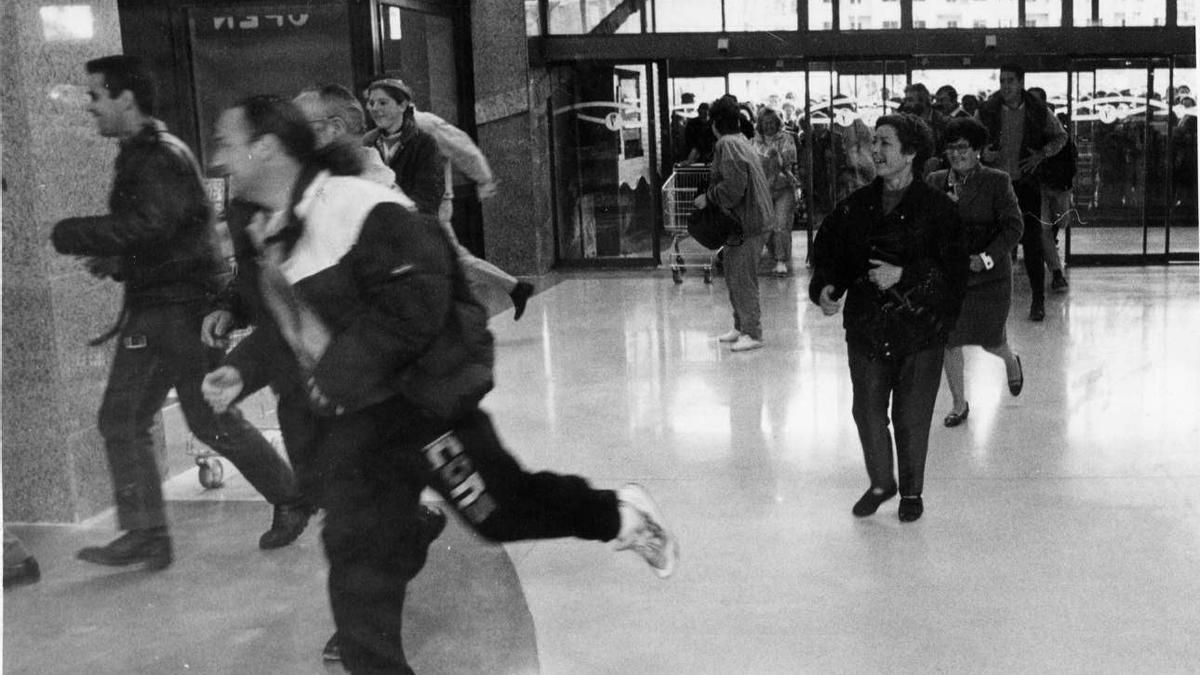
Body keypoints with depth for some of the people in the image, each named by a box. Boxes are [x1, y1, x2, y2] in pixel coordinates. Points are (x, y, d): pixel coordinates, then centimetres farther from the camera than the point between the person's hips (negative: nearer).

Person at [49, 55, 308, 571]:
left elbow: (147, 226, -29)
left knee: (213, 421, -3)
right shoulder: (136, 155, 15)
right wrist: (117, 261, 7)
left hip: (183, 305, -10)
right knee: (121, 420, 9)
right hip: (150, 308, 10)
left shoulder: (162, 157, -16)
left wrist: (65, 235, -21)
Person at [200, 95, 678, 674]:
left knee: (502, 510, 5)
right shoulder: (265, 233, 7)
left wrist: (336, 375, -24)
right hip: (350, 421, 8)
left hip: (421, 402, -7)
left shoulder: (361, 208, -22)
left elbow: (413, 305, -27)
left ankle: (620, 515, 30)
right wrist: (241, 370, 0)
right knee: (357, 556, 8)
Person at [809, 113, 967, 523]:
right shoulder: (855, 207, 4)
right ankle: (880, 483, 32)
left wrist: (904, 275, -21)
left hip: (920, 330, -3)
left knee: (912, 416, 7)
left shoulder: (936, 208, -7)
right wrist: (825, 288, -10)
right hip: (866, 327, 3)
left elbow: (952, 270, -12)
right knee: (868, 412, 8)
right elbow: (827, 254, 9)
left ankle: (912, 492, 28)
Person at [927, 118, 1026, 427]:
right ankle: (959, 404, 18)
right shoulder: (935, 182, 4)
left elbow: (1013, 226, -10)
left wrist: (985, 258, -20)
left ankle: (1011, 362, 44)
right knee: (949, 341, 0)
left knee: (990, 341, 6)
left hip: (987, 275, -3)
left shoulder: (997, 181, -6)